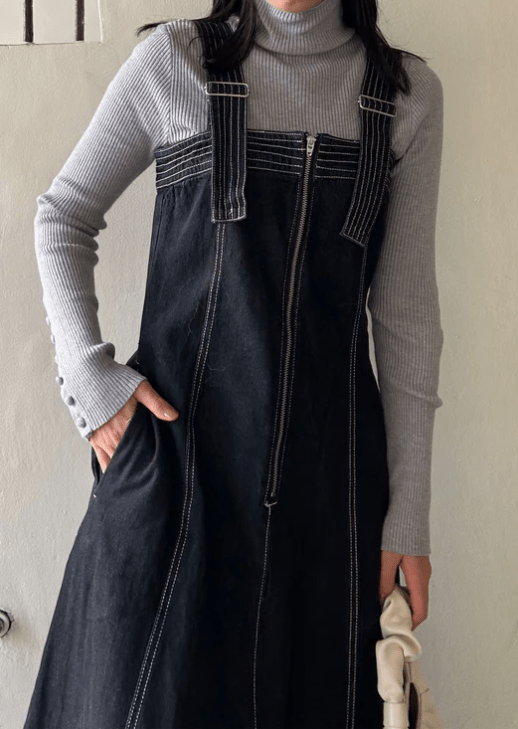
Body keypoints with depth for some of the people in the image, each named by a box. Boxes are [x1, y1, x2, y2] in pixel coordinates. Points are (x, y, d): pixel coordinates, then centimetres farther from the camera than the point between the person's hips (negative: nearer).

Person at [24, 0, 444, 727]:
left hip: (327, 471, 2)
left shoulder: (409, 93, 5)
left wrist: (409, 512, 1)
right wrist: (90, 376, -3)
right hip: (175, 451, -1)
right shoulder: (173, 60, 1)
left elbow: (406, 313, 4)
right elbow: (64, 214, 11)